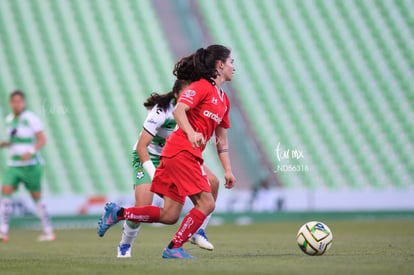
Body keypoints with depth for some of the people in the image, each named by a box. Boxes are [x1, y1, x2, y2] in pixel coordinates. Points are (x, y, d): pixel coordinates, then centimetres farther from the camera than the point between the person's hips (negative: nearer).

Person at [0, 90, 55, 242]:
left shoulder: (31, 118, -9)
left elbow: (42, 140, -11)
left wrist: (31, 152, -26)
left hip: (31, 164, -6)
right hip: (14, 165, 6)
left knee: (37, 198, 1)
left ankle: (49, 232, 14)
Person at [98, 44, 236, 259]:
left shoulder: (224, 100, 20)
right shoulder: (201, 86, -6)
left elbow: (221, 138, 25)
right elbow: (178, 110, -20)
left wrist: (227, 169, 20)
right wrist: (191, 133, -36)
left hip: (191, 156, 9)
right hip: (181, 151, -9)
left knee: (169, 215, 5)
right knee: (206, 203, -12)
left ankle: (117, 213, 13)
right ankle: (174, 248, -6)